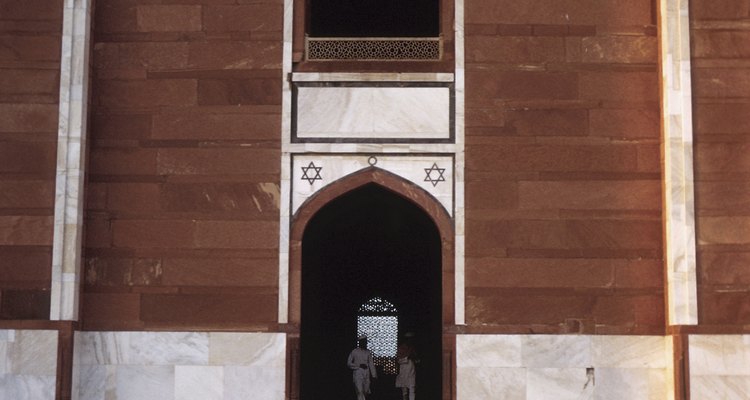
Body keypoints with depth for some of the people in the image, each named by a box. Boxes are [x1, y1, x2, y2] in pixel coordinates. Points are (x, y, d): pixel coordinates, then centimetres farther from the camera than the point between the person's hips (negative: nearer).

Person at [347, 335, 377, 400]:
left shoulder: (368, 352, 9)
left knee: (366, 392, 9)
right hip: (357, 374, -4)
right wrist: (359, 366, -11)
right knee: (360, 391, -14)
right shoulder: (354, 352, -1)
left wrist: (374, 375, 3)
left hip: (366, 375, 4)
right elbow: (349, 363, 0)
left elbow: (371, 364, 10)